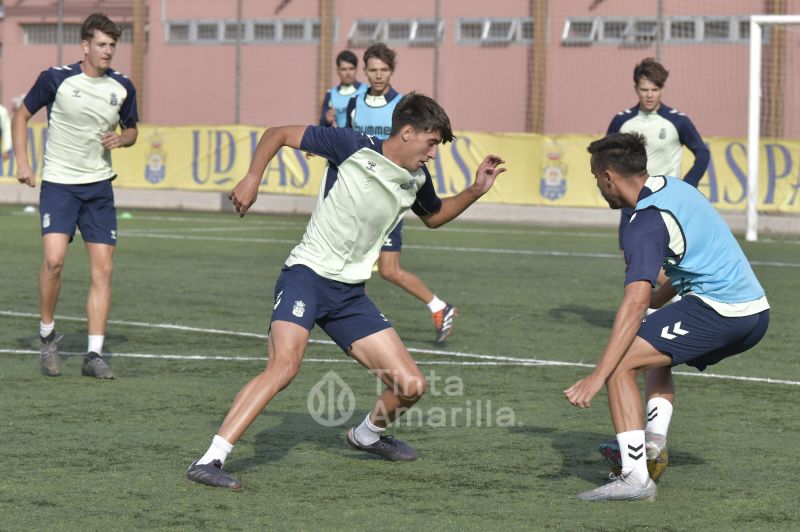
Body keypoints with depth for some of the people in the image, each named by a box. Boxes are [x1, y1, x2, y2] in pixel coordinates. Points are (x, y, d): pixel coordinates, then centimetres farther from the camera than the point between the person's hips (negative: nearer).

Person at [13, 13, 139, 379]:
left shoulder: (122, 88, 2)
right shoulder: (56, 79, -8)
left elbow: (131, 129, 18)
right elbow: (22, 115, 5)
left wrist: (122, 138, -6)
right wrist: (22, 163, -4)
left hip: (99, 186, 4)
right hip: (58, 183, -4)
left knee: (103, 270, -3)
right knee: (54, 259, -20)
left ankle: (94, 355, 2)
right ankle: (47, 334, 3)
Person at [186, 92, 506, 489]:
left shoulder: (416, 181, 8)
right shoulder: (352, 147, -11)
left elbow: (434, 216, 31)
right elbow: (278, 134, -4)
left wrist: (475, 191, 14)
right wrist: (253, 178, -17)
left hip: (350, 293, 7)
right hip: (307, 274, -7)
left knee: (411, 386, 2)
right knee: (285, 365, -31)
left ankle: (366, 435, 36)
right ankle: (208, 462, -31)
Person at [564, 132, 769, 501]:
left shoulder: (646, 224, -14)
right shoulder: (674, 187, 14)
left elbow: (635, 304, -23)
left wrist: (597, 377, -26)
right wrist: (659, 298, 35)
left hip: (717, 311, -10)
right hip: (756, 309, 10)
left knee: (621, 363, -10)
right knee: (656, 358, 31)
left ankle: (635, 477, -17)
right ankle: (652, 451, 22)